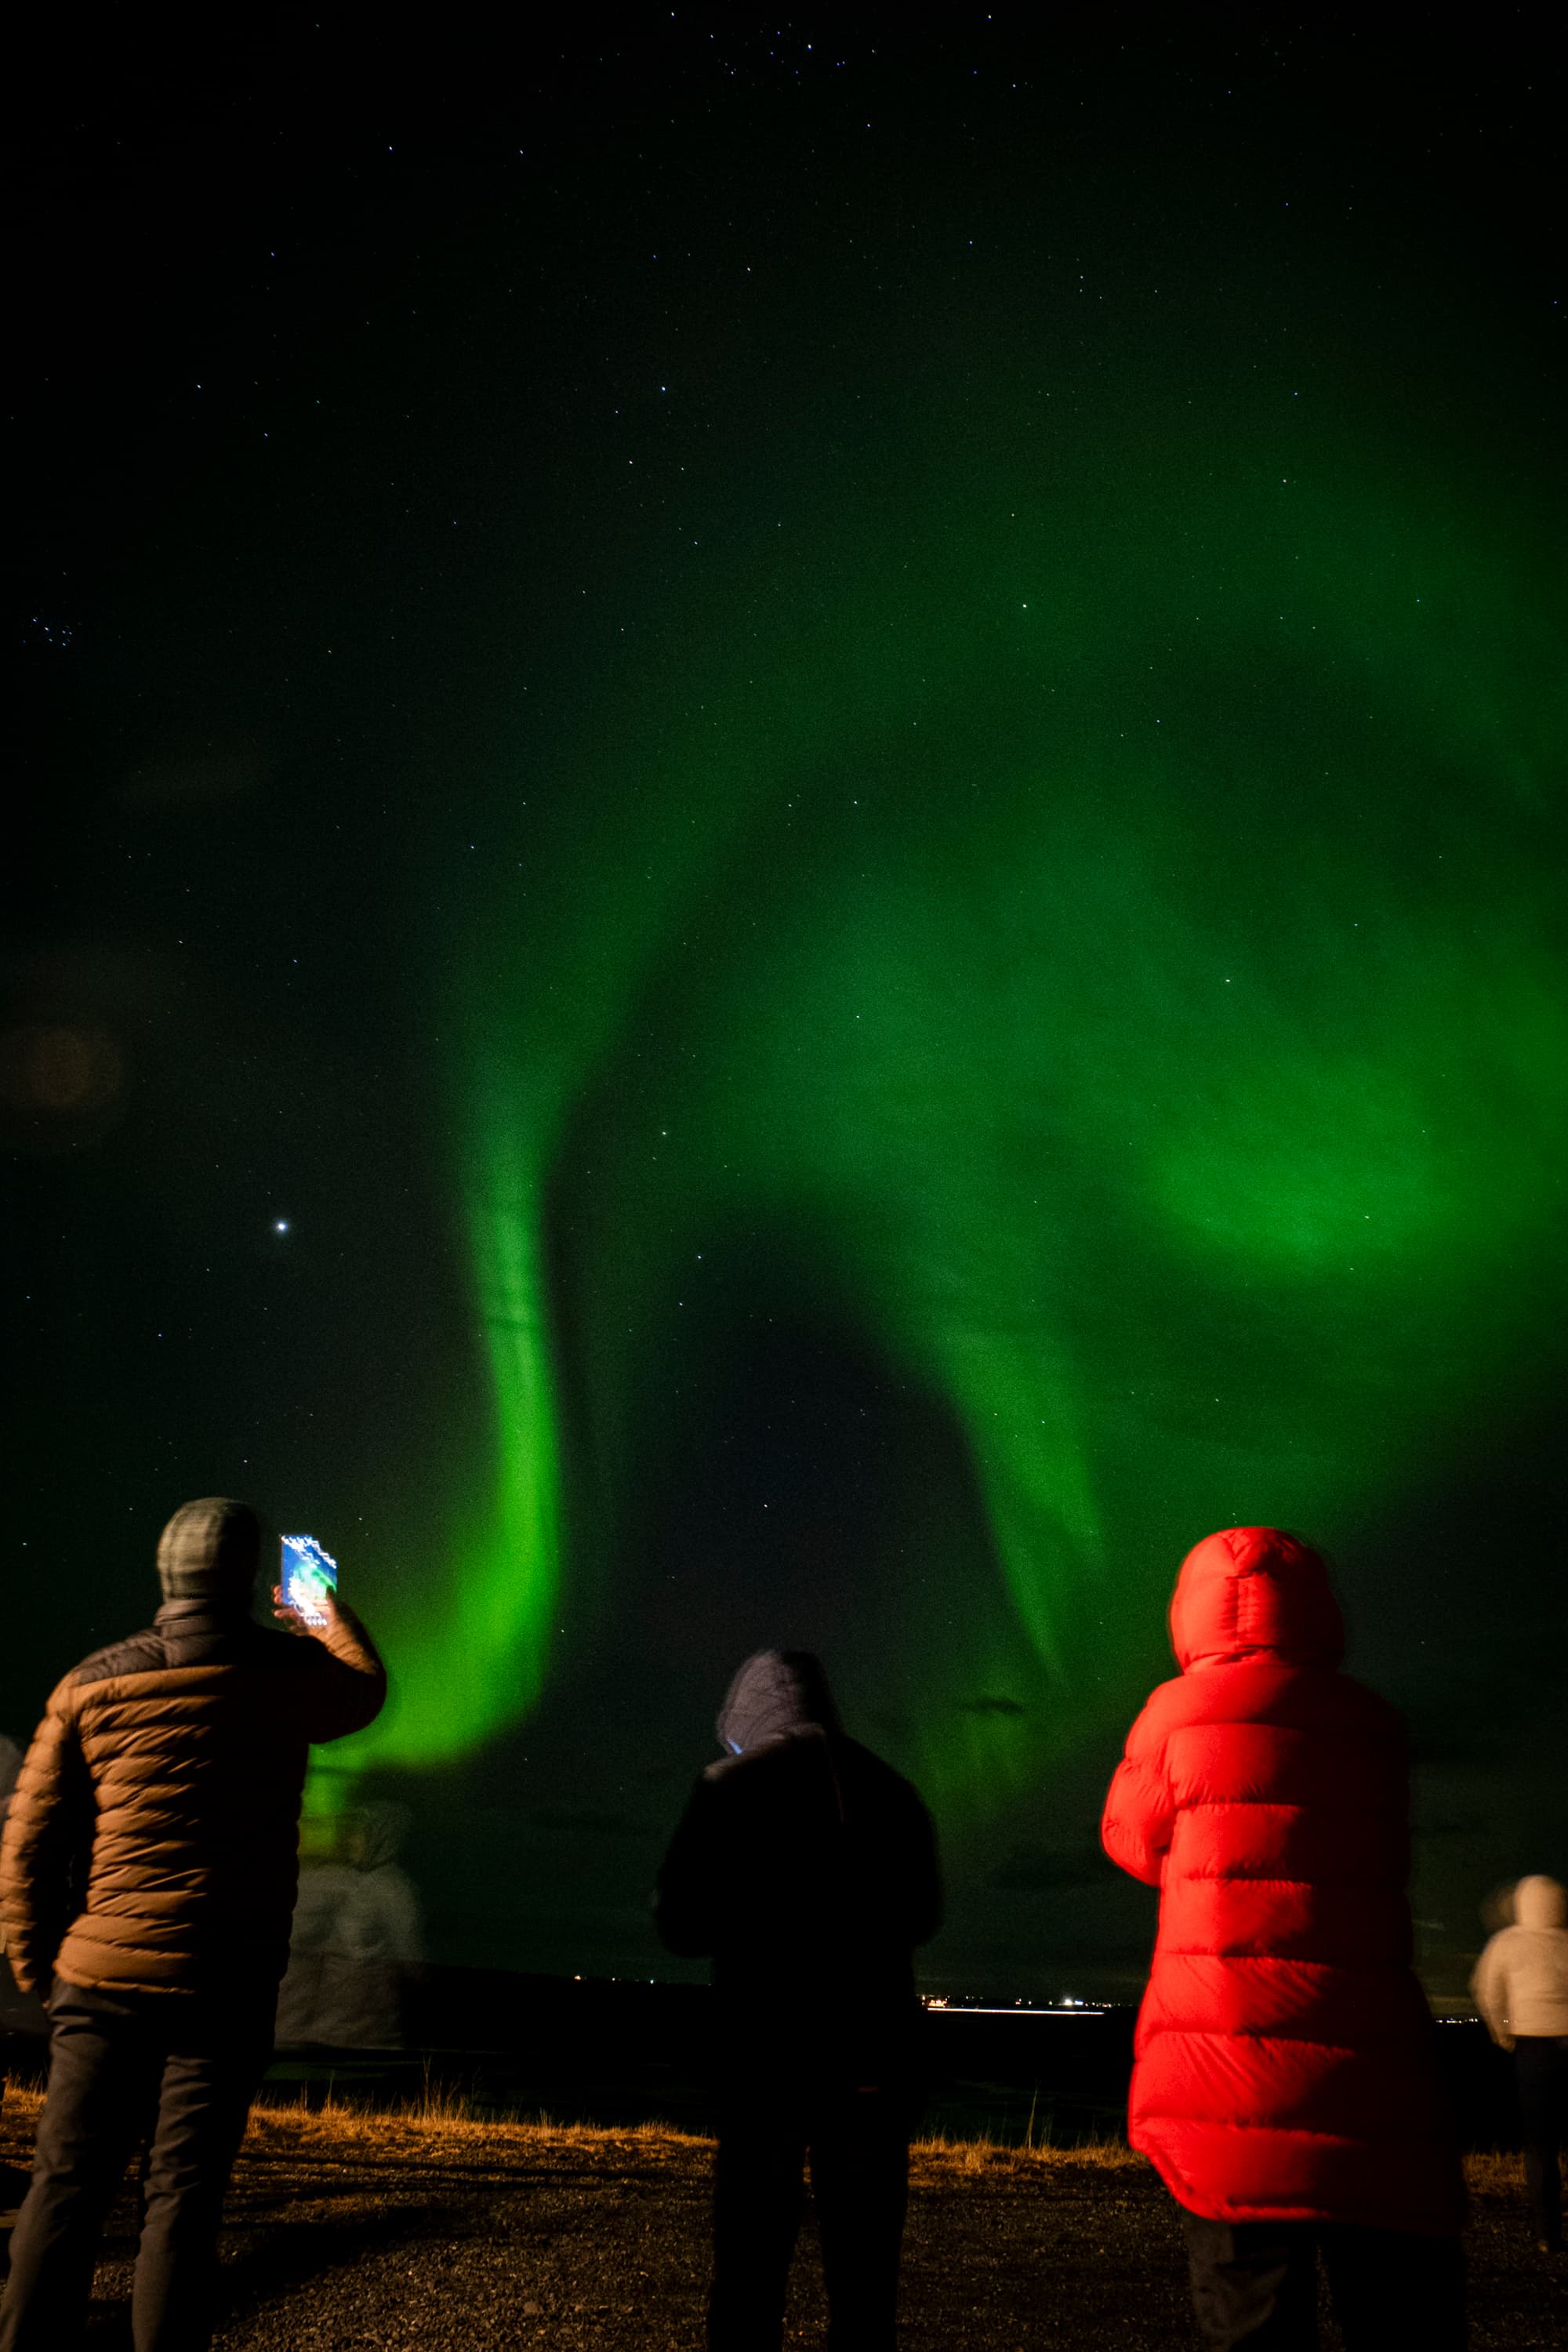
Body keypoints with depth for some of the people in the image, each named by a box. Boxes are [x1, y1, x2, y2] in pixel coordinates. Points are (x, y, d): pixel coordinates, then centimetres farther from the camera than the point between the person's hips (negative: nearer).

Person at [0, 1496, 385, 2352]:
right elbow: (364, 1691, 21)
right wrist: (331, 1618, 40)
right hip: (223, 1989, -2)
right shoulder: (287, 1673, -4)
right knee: (182, 2200, 3)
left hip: (101, 1980, 2)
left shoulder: (91, 1685, 1)